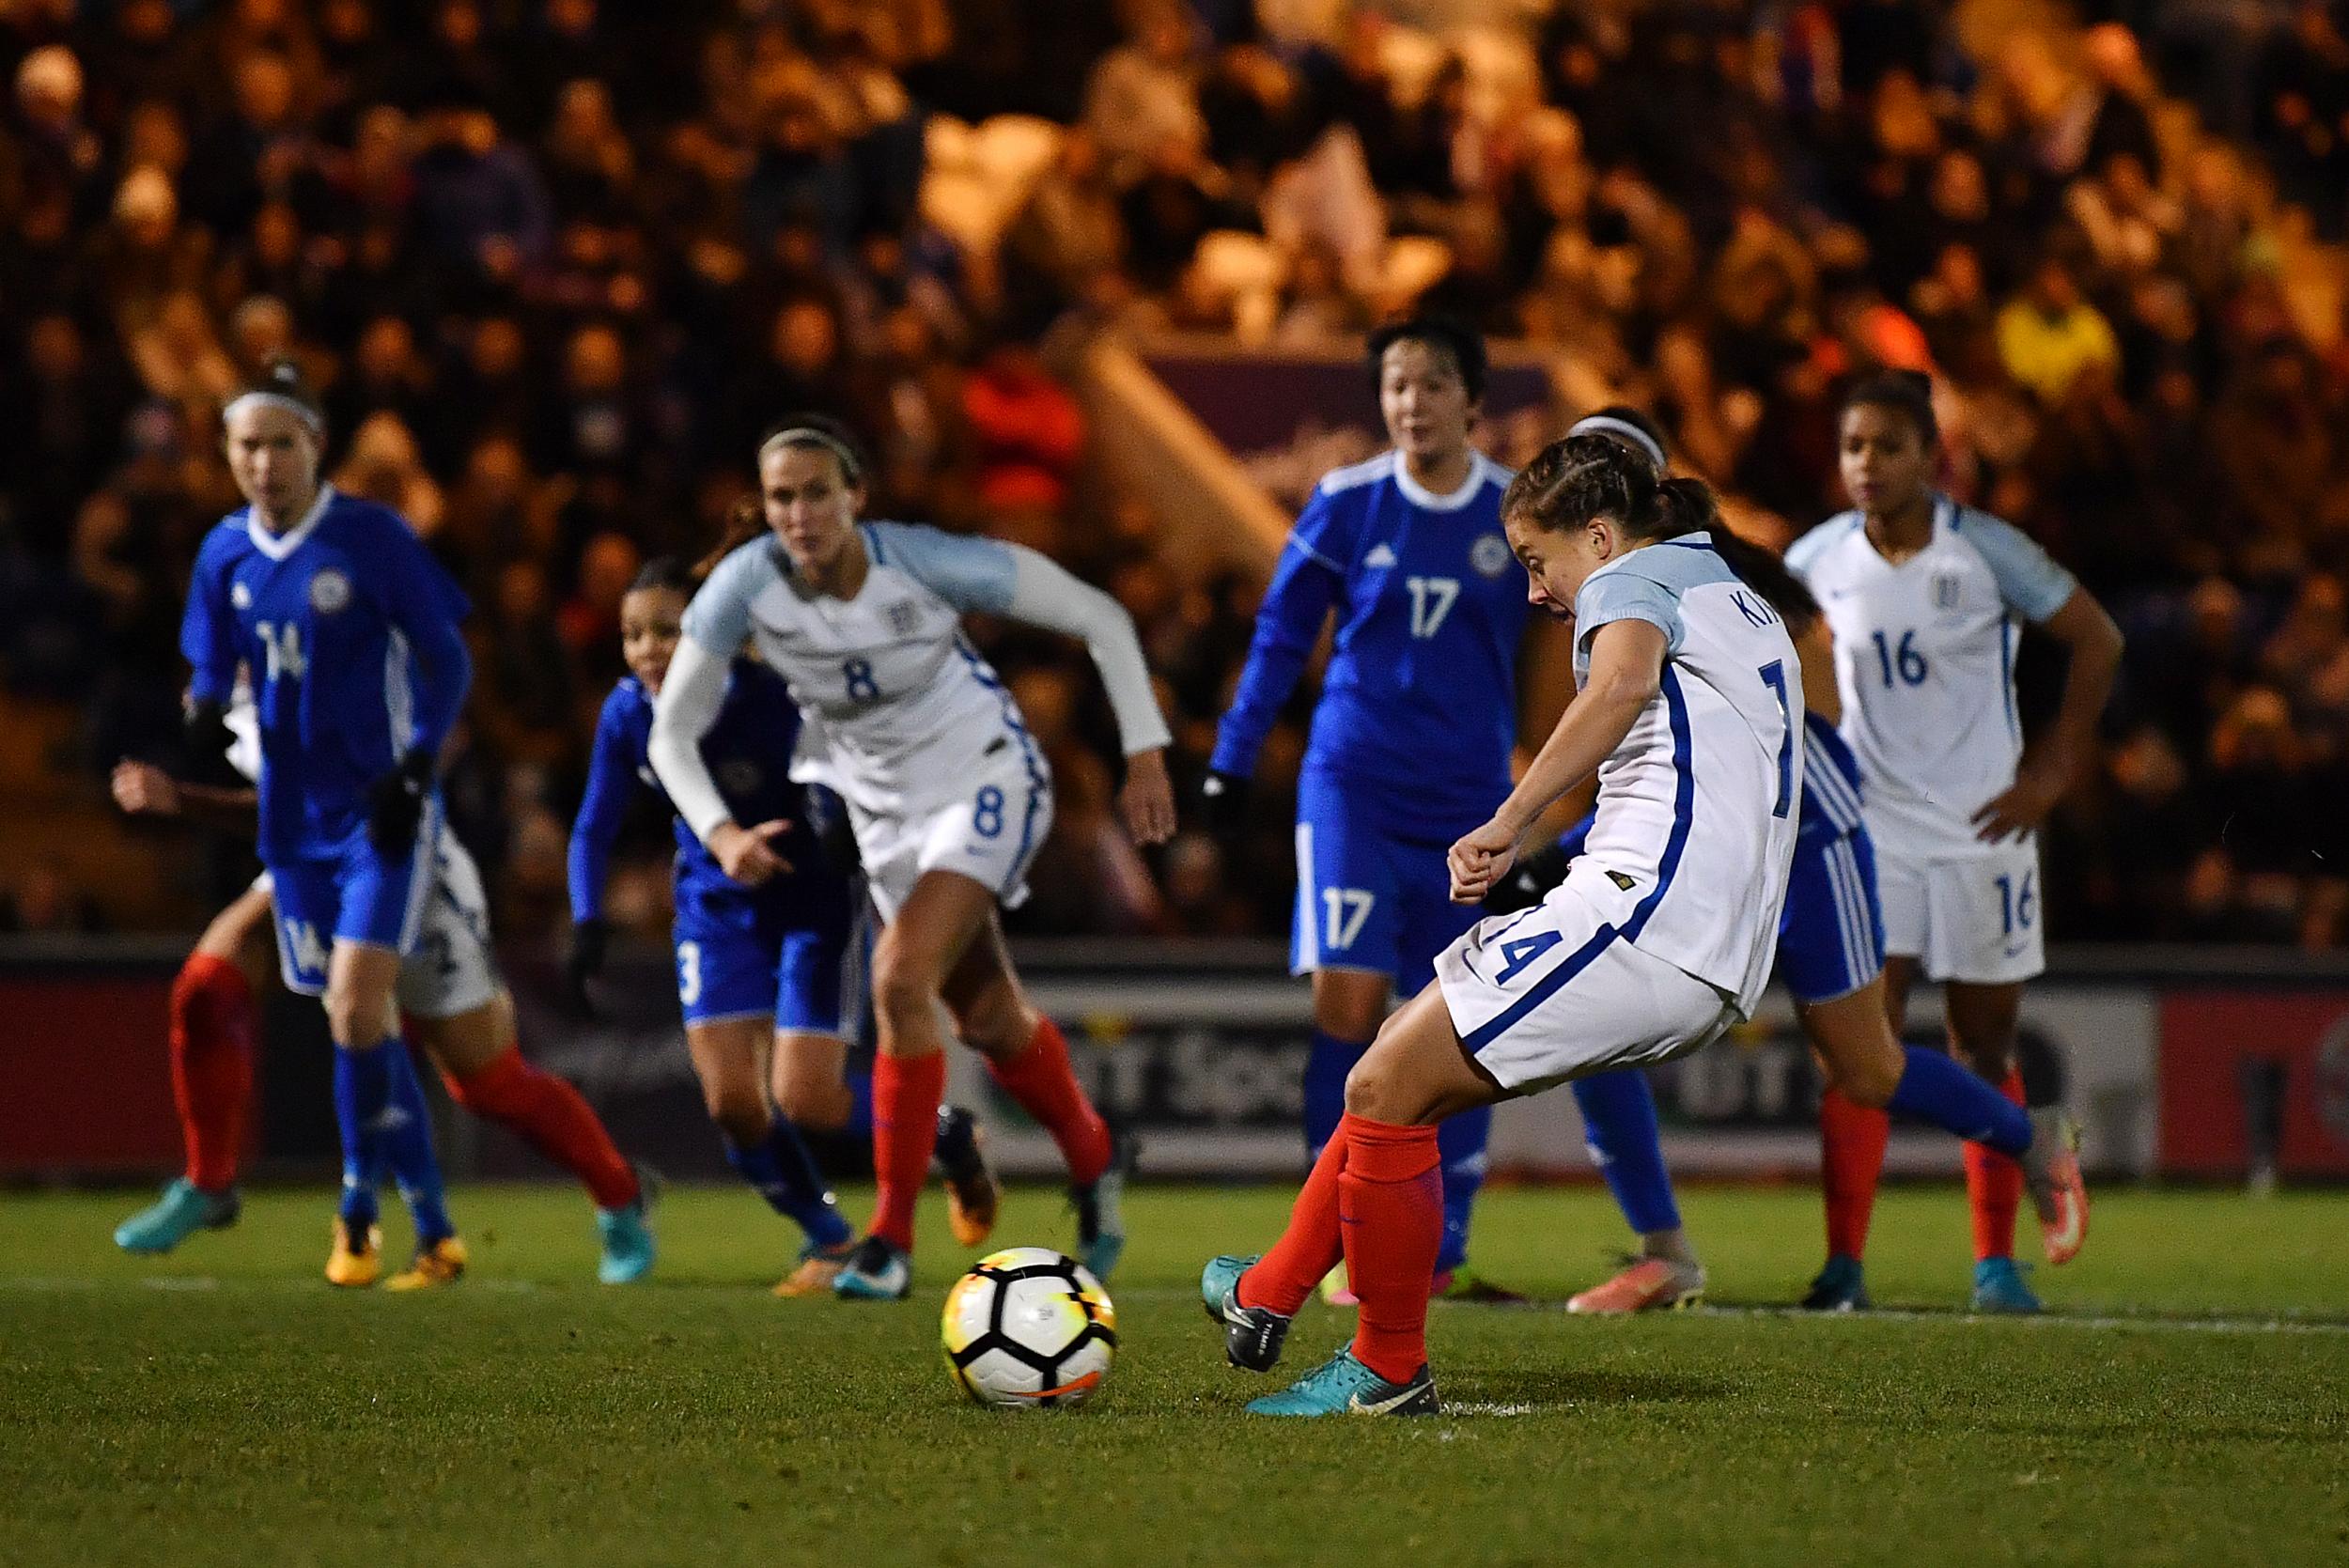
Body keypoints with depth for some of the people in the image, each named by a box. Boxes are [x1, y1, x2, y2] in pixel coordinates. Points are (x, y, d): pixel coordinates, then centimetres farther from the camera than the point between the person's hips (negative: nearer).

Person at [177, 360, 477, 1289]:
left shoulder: (372, 538, -10)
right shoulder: (225, 554, 5)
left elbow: (448, 661, -6)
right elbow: (211, 671, 15)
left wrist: (415, 770, -16)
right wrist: (204, 717, -9)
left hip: (381, 816, -5)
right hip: (295, 820, 5)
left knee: (356, 1008, -18)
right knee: (360, 1028, 7)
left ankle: (358, 1210, -4)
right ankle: (434, 1234, 19)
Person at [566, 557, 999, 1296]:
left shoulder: (771, 702, -26)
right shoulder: (627, 715, -11)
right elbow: (594, 829, 1)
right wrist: (587, 922, -12)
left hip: (811, 900, -4)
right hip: (716, 910, 4)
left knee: (805, 1101, -11)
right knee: (732, 1102, -8)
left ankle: (946, 1133, 19)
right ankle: (828, 1239, 15)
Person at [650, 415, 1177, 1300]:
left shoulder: (929, 564, -26)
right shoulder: (747, 585, -19)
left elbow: (1100, 618, -15)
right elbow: (672, 732, -10)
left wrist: (1144, 751, -17)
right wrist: (720, 833, -27)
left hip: (986, 781, -5)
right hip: (885, 810, 5)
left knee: (901, 982, -23)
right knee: (988, 1018, 14)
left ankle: (892, 1237, -14)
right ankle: (1093, 1163, 43)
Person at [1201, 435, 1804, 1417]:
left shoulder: (1633, 579, 0)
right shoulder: (1747, 608, 29)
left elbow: (1625, 680, -24)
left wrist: (1510, 823, -27)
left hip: (1644, 911, -10)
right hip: (1716, 963, 10)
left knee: (1384, 1089, -7)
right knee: (1400, 1069, 16)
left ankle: (1389, 1369, 1)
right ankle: (1269, 1296, 21)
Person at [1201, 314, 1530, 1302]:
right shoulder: (1346, 505, -2)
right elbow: (1280, 633, 9)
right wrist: (1232, 760, 8)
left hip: (1467, 804, 1)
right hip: (1353, 784, -1)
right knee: (1347, 1003, -13)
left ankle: (1439, 1252, 11)